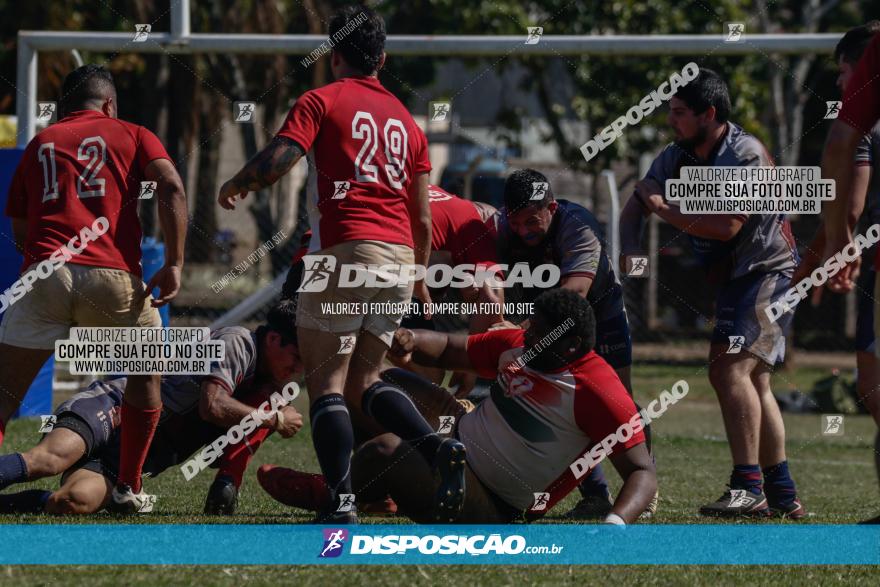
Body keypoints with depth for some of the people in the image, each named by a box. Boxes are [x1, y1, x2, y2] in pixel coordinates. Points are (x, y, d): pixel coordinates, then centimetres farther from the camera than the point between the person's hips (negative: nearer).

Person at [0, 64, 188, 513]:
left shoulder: (40, 144, 23)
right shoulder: (131, 135, 17)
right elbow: (172, 189, 0)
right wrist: (174, 265, -2)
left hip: (43, 274, 1)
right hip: (112, 275, -1)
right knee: (146, 374, 22)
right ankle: (128, 489, 21)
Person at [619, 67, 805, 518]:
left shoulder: (747, 156, -20)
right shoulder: (677, 157, 4)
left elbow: (726, 227, -27)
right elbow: (635, 208, 3)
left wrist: (663, 209, -18)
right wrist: (630, 253, -16)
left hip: (769, 273, -9)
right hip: (733, 278, 9)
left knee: (730, 368, -22)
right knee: (753, 382, 9)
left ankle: (748, 487, -25)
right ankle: (783, 497, 14)